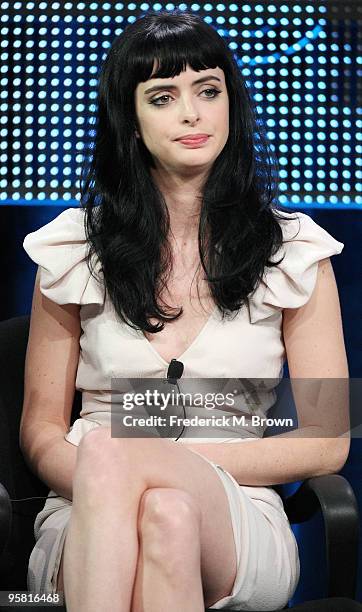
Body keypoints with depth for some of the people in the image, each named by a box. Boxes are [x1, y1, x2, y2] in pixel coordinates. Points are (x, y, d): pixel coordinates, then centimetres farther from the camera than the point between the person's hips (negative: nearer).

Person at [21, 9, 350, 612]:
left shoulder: (295, 250, 5)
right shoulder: (74, 247, 7)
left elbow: (327, 443, 4)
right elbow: (41, 430, 9)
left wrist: (177, 459, -9)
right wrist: (106, 485, -15)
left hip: (237, 524, 0)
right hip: (88, 521, 1)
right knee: (164, 514, -37)